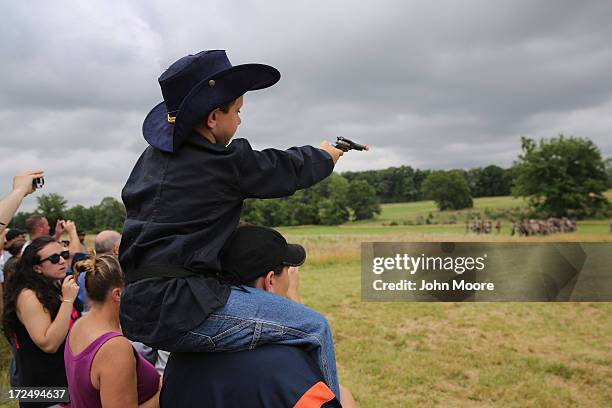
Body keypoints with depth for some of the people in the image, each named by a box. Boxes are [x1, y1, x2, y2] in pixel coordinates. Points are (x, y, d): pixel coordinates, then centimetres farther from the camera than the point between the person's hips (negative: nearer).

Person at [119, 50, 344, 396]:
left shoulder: (153, 155, 11)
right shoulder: (226, 162, -11)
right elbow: (289, 169, 3)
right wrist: (329, 154, 24)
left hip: (137, 308, 10)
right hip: (178, 310, -9)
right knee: (315, 329, -6)